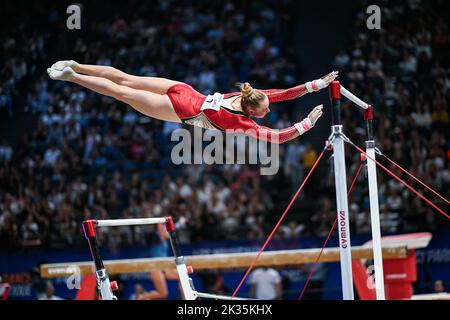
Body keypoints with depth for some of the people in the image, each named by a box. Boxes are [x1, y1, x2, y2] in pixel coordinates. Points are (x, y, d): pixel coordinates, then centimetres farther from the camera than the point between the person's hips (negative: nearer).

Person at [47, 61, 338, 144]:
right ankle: (71, 76, 9)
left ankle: (75, 66, 20)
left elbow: (283, 93, -1)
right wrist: (306, 125, -26)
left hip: (182, 90, 6)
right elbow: (278, 137, -28)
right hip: (183, 110, -6)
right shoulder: (242, 123, -21)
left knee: (125, 80, 13)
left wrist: (316, 85, -6)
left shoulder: (249, 94, -5)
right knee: (122, 93, 4)